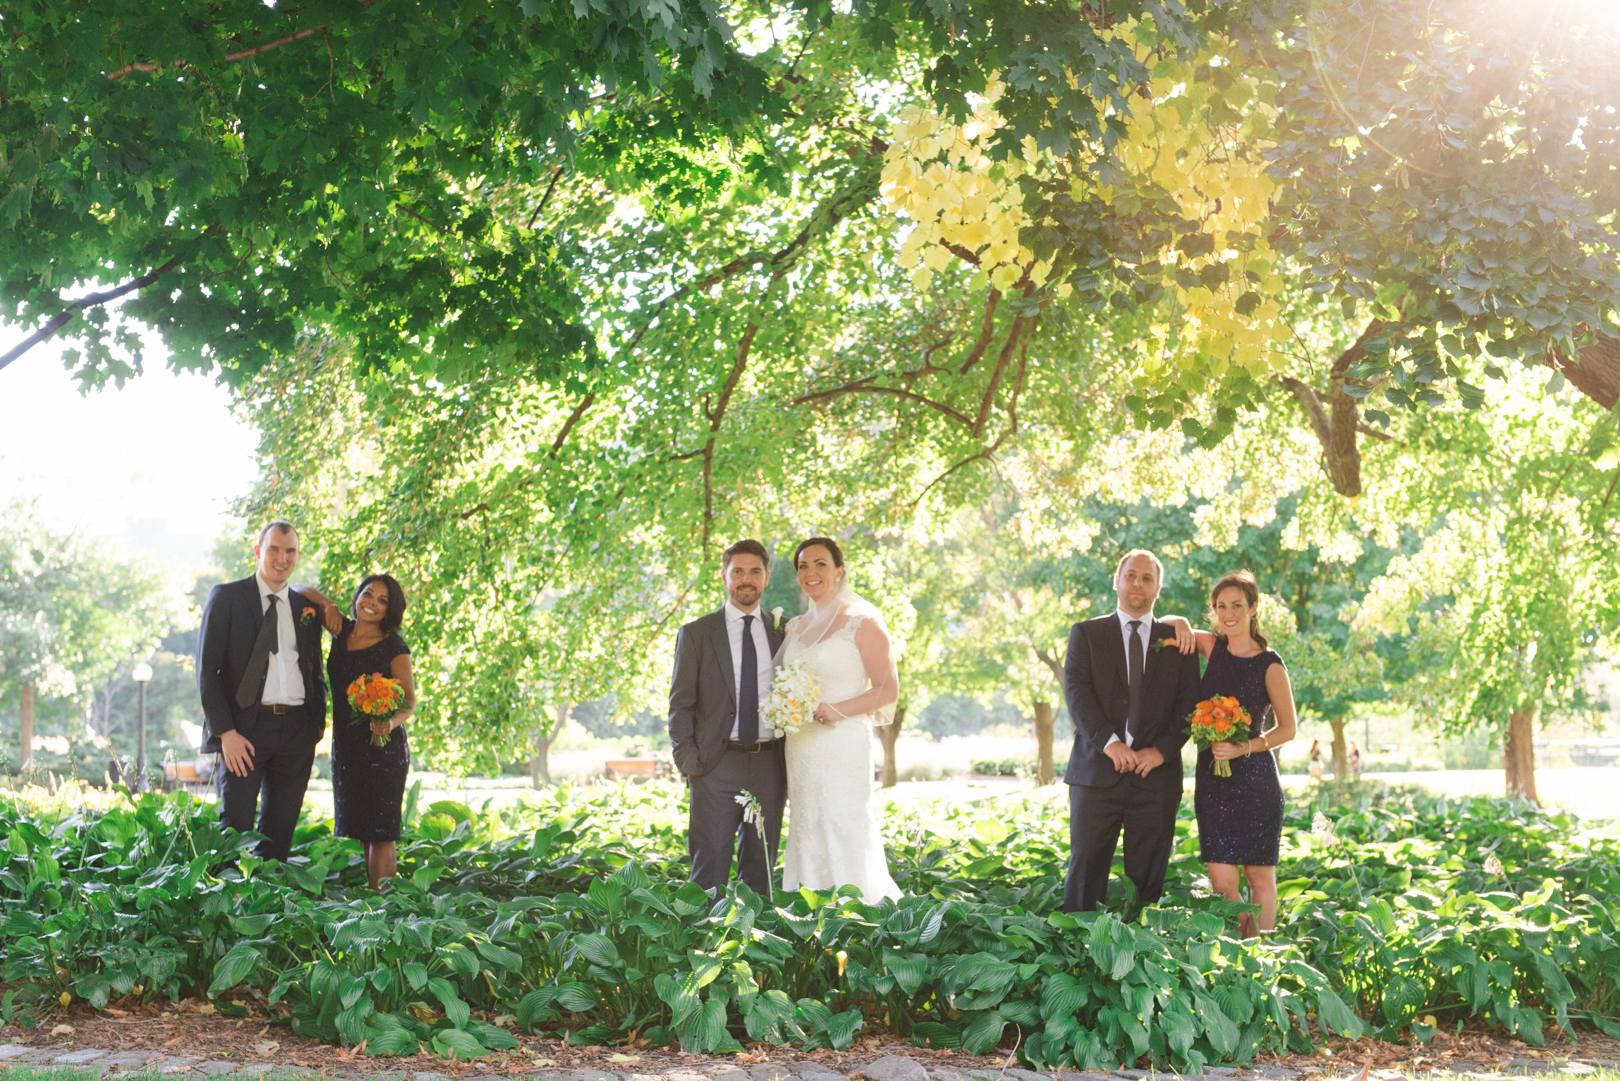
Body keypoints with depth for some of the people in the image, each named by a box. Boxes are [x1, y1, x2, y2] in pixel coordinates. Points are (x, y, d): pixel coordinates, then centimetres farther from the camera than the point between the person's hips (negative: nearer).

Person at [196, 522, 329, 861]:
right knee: (235, 828, -6)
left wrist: (317, 724, 6)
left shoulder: (306, 608, 15)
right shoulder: (227, 597, 2)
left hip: (296, 731, 4)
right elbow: (207, 670, -4)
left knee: (280, 833, 7)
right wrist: (226, 732, -13)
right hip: (244, 729, -4)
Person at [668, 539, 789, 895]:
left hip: (770, 766, 2)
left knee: (761, 866, 7)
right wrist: (687, 759, -7)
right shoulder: (696, 634, 6)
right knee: (710, 865, -4)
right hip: (716, 765, -2)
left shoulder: (783, 634, 12)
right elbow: (680, 703, 4)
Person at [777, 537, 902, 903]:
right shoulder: (794, 627, 15)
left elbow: (888, 689, -6)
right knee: (808, 842, 7)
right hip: (800, 747, 6)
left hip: (842, 747, -6)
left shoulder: (862, 622, -4)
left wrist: (838, 710, -18)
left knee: (844, 839, -7)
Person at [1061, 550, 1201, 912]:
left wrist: (1162, 750, -9)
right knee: (1085, 869, -3)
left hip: (1156, 775, 1)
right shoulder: (1086, 634, 10)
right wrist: (1108, 741, -15)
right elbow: (1076, 691, -3)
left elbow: (1189, 704, 6)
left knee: (1148, 877, 2)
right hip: (1096, 773, -1)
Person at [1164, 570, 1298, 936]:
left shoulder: (1269, 665, -4)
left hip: (1255, 779, -3)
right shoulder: (1213, 647, 7)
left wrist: (1244, 748, -14)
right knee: (1222, 883, -1)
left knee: (1260, 879, 2)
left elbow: (1287, 728, 0)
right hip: (1212, 780, 4)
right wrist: (1180, 624, -3)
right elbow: (1166, 624, 20)